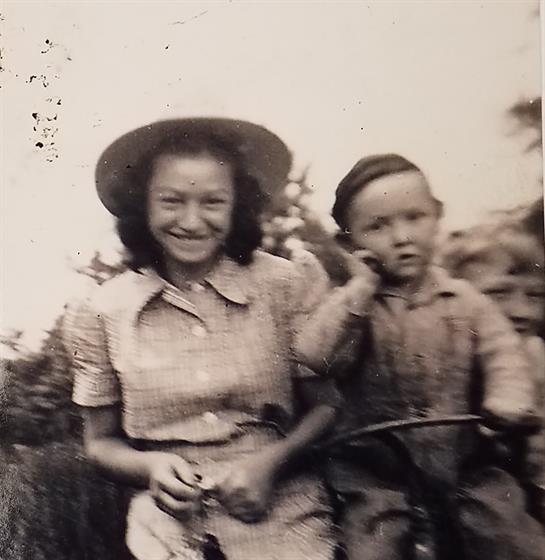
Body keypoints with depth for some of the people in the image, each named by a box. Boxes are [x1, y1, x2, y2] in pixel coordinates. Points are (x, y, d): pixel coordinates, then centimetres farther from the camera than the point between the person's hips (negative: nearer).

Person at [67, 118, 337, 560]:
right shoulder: (104, 313, -5)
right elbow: (101, 443, 6)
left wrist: (270, 461, -15)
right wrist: (150, 466, -12)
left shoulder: (287, 285, -10)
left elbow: (331, 403, -2)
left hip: (283, 517, -1)